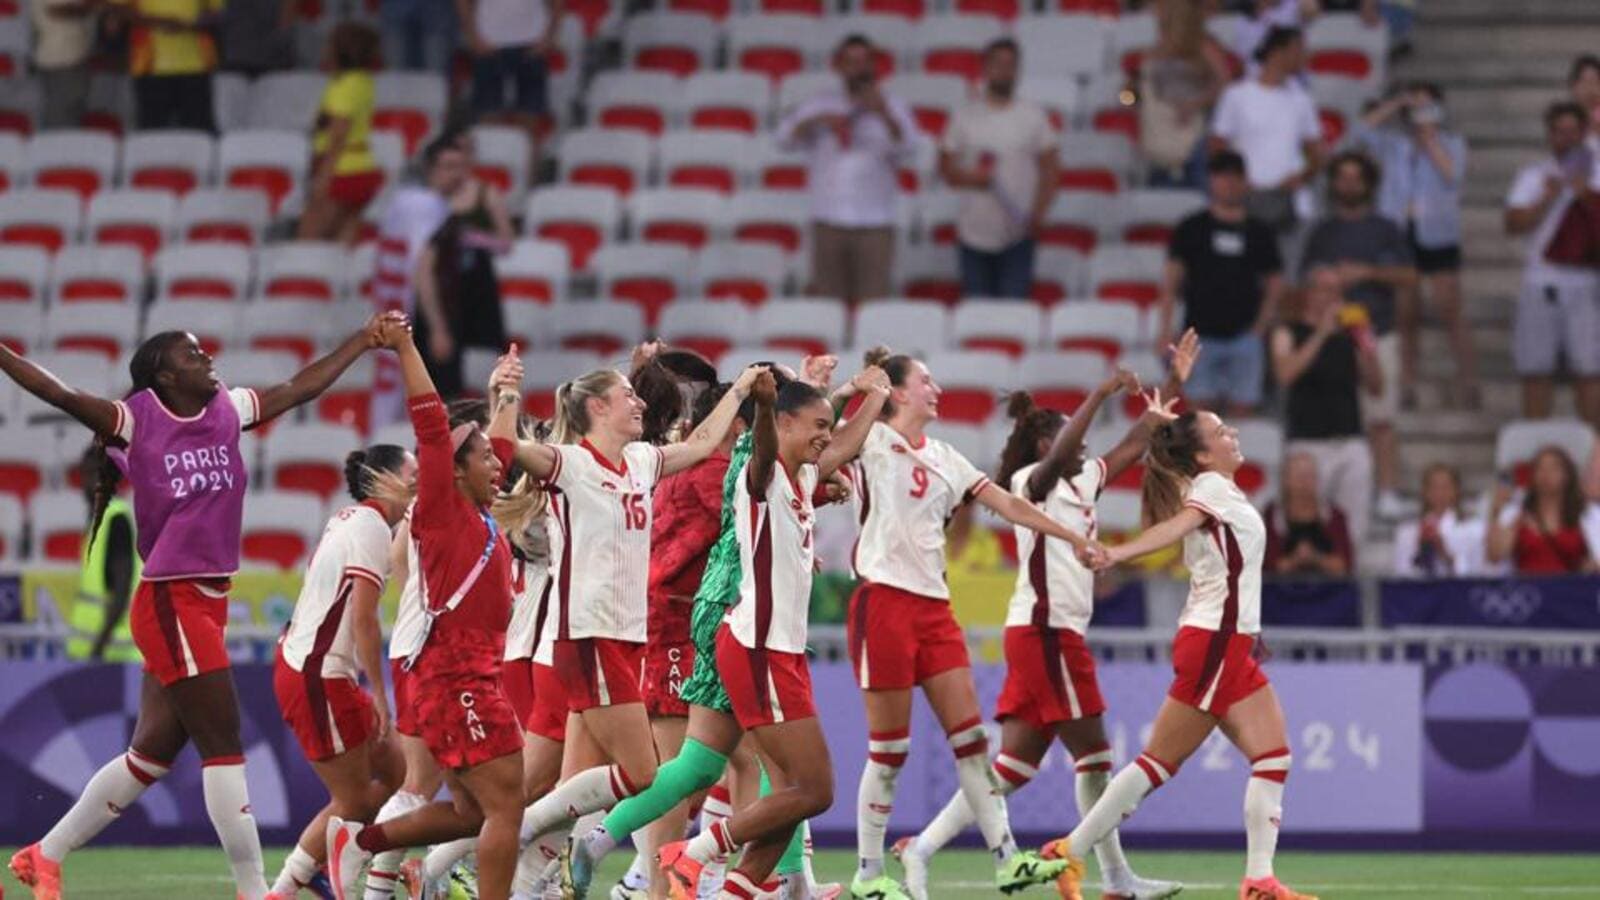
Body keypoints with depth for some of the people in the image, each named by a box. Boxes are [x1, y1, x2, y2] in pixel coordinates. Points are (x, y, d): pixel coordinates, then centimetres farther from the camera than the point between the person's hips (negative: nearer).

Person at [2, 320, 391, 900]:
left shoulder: (227, 411, 8)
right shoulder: (136, 421, -9)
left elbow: (301, 387, 18)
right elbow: (60, 395, -19)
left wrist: (364, 341, 22)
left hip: (210, 601, 8)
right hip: (171, 603, -8)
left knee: (153, 751, 13)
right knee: (224, 746, -7)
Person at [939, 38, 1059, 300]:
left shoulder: (1033, 115, 4)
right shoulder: (965, 117, 7)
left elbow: (1050, 169, 5)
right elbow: (946, 166, 9)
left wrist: (1037, 214, -9)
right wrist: (970, 178, -13)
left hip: (1017, 236, -2)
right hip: (974, 234, 2)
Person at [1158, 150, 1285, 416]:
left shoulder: (1259, 233, 10)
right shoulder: (1192, 228, 7)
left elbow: (1274, 286, 13)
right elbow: (1172, 280, 5)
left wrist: (1260, 326, 2)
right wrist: (1165, 326, -3)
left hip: (1244, 335, 1)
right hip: (1202, 334, -1)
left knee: (1243, 408, -3)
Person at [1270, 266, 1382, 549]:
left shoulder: (1350, 336, 15)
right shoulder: (1290, 334, 6)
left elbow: (1375, 386, 10)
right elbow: (1285, 374, -13)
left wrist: (1367, 347, -6)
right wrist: (1321, 334, -14)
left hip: (1350, 442, 3)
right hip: (1307, 443, -3)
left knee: (1354, 526, -4)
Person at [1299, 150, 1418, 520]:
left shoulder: (1385, 230, 9)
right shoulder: (1323, 233, 13)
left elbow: (1408, 278, 1)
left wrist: (1367, 272, -10)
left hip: (1378, 333, -1)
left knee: (1381, 420, -3)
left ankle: (1389, 494, -3)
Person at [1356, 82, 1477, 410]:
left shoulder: (1452, 143, 7)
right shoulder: (1393, 144, 11)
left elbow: (1452, 174, -10)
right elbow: (1363, 132, -5)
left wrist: (1429, 137, -7)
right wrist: (1396, 103, -6)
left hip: (1437, 238, -2)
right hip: (1398, 235, 2)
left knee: (1451, 313, -6)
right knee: (1405, 316, 4)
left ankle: (1468, 383, -3)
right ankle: (1406, 386, 10)